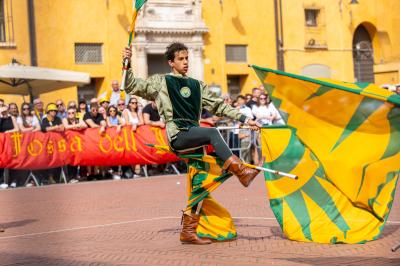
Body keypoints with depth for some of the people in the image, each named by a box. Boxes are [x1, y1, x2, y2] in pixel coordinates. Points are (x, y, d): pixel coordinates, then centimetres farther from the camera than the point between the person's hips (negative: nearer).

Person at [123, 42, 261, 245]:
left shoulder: (197, 85, 23)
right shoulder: (161, 82, 10)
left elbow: (219, 106, 21)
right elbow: (132, 86, 4)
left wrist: (244, 119, 14)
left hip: (194, 136, 5)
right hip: (177, 136, -5)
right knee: (212, 132, -29)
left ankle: (188, 231, 1)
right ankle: (241, 171, -30)